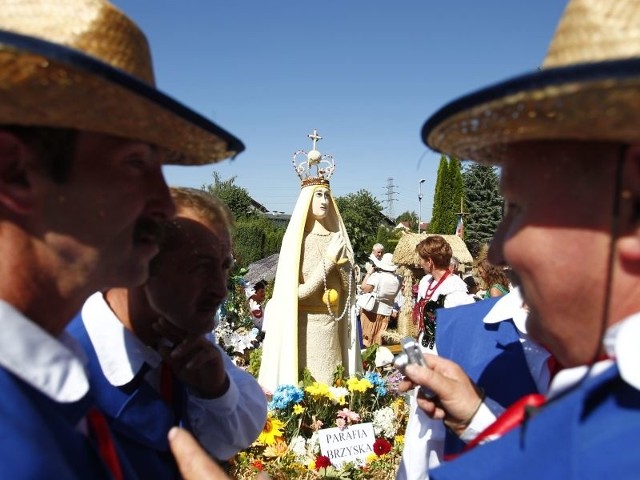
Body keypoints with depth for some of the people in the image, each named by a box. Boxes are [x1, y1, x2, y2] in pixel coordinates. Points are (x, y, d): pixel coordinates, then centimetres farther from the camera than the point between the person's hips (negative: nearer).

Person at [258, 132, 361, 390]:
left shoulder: (336, 237, 5)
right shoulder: (295, 240, -8)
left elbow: (349, 289, 5)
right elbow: (298, 293, -14)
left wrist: (341, 260, -12)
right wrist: (329, 260, -13)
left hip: (332, 325, 4)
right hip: (304, 325, -4)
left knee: (332, 384, 10)